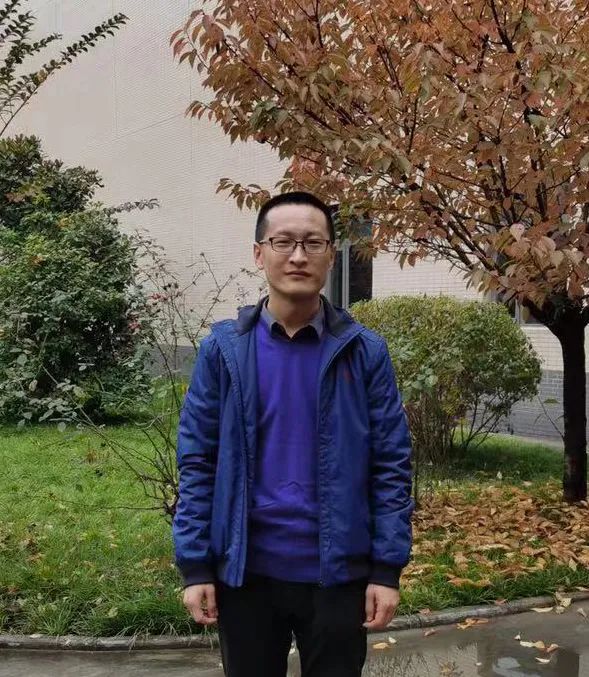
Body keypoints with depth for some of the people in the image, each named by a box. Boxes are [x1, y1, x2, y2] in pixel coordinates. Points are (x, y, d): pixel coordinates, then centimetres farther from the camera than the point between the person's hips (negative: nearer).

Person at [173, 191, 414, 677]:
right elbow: (197, 463, -2)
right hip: (245, 572, 1)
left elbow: (392, 465, -3)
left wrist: (388, 568, -6)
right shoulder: (223, 349, -4)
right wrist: (195, 566, -5)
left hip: (338, 573, 0)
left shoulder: (365, 351, -5)